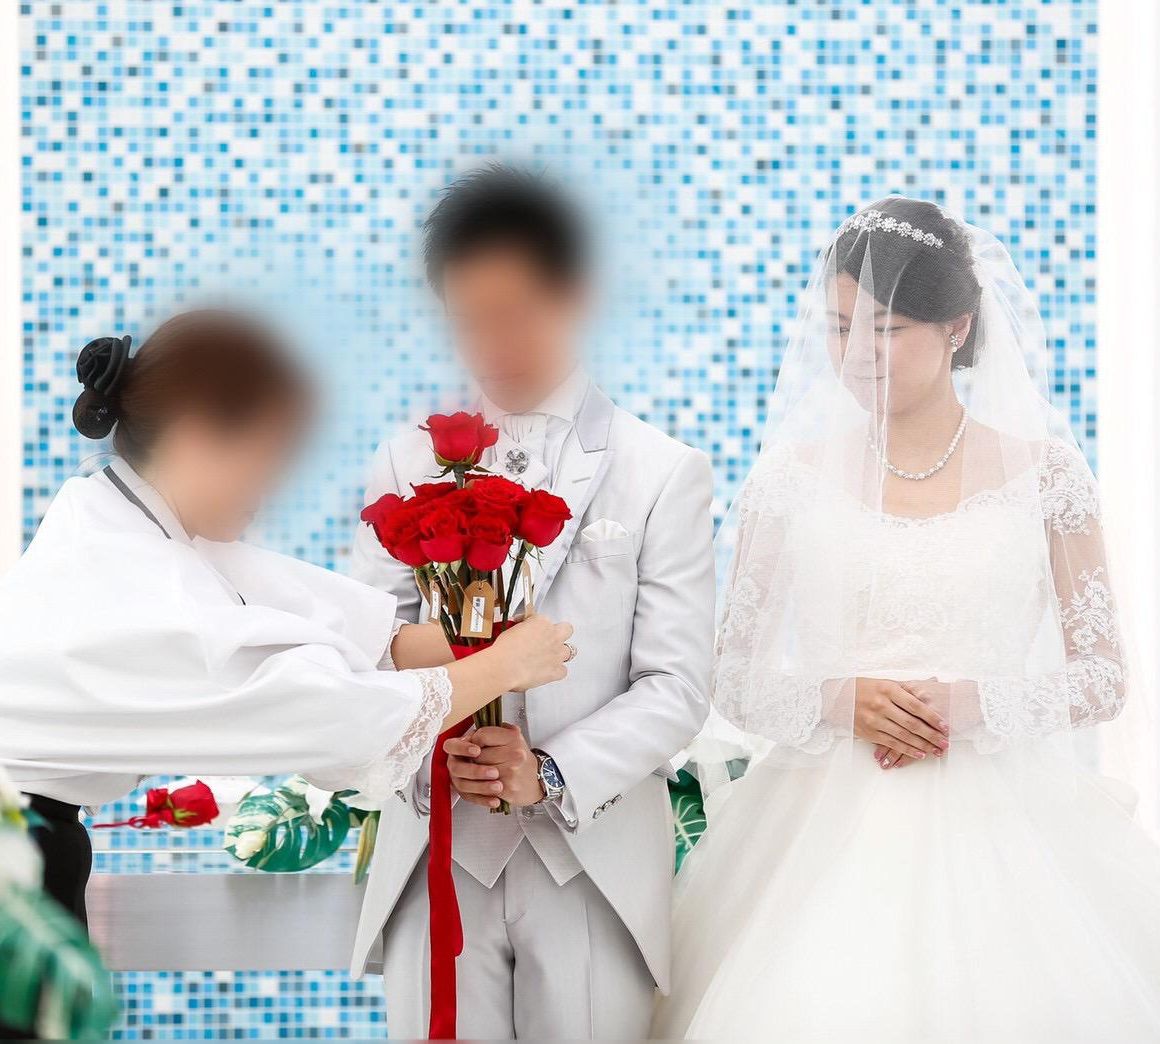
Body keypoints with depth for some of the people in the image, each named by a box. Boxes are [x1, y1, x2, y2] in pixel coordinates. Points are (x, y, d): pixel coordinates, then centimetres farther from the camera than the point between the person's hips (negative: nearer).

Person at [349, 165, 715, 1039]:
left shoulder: (663, 474, 0)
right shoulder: (408, 465, 8)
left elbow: (678, 686, -4)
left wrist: (552, 773, -17)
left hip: (596, 860, -1)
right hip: (437, 854, 2)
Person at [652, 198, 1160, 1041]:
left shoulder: (1042, 470, 2)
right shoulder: (792, 478, 5)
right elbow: (733, 677, 8)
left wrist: (975, 704, -12)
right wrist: (835, 701, -11)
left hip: (998, 824, 0)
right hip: (830, 829, 1)